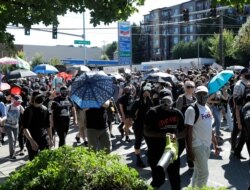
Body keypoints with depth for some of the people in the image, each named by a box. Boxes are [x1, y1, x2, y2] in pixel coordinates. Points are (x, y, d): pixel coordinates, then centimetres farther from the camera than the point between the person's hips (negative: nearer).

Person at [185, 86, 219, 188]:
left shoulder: (207, 108, 10)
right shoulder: (192, 109, -14)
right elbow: (188, 130, -16)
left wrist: (215, 144, 18)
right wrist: (189, 150, -19)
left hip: (207, 145, 7)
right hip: (197, 145, -7)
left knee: (198, 171, 17)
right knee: (204, 173, -4)